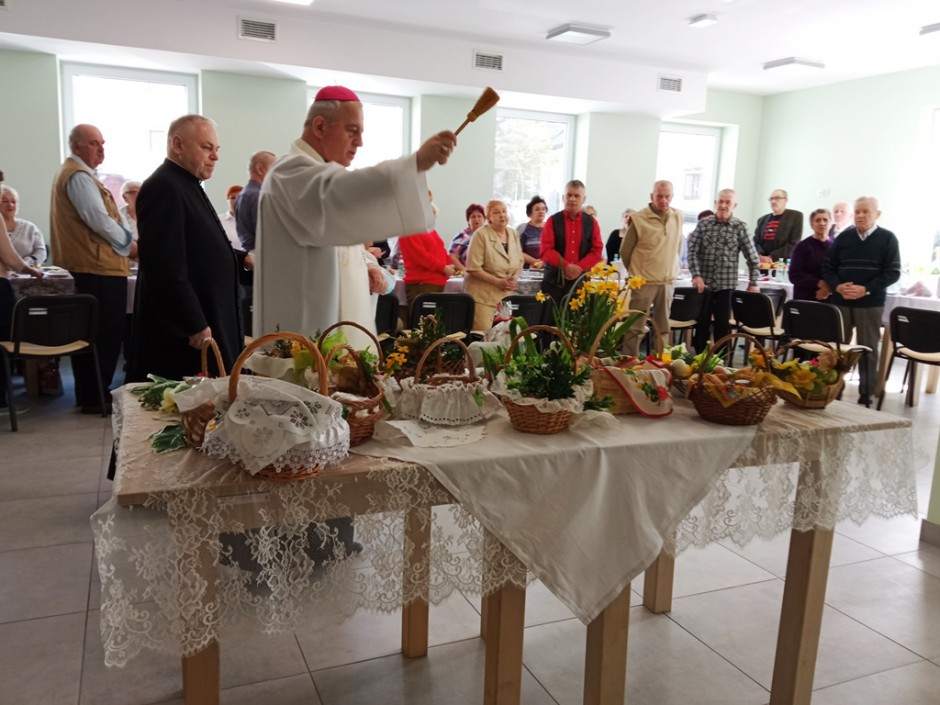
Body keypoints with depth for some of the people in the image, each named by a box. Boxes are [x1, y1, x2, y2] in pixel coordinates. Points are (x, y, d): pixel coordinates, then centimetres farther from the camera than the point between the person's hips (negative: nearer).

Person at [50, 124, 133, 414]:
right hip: (99, 266, -11)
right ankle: (95, 397, -1)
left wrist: (122, 240, 16)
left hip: (84, 265, 11)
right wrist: (128, 242, -5)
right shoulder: (79, 176, -13)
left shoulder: (71, 172, 20)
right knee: (106, 333, -6)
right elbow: (100, 220, -20)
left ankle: (88, 393, 23)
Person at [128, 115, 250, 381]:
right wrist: (195, 326, -23)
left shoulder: (187, 185, 17)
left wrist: (240, 258, 12)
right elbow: (166, 266, -23)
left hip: (207, 321, 10)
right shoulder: (163, 188, -16)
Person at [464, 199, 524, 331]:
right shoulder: (481, 235, -8)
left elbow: (519, 263, 16)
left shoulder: (514, 234, 10)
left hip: (507, 295, 6)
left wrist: (515, 278, -5)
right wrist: (498, 282, -17)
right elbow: (474, 268, -13)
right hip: (484, 296, -5)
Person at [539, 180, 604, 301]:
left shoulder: (591, 222, 9)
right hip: (554, 280, -1)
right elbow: (546, 250, -3)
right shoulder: (553, 221, 4)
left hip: (581, 280, 1)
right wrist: (566, 266, -15)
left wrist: (579, 267, -10)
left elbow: (597, 251, 4)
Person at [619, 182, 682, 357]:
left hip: (668, 283, 5)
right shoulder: (639, 219, -11)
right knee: (635, 328, -1)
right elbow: (625, 251, -2)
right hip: (643, 282, -5)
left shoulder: (678, 217, 4)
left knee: (663, 328, 12)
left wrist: (671, 270, 16)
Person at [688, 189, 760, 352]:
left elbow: (752, 257, 2)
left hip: (726, 284, -1)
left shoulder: (740, 227, -1)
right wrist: (696, 275, -12)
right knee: (701, 323, 8)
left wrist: (753, 283, 0)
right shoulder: (704, 223, 1)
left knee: (723, 325, 6)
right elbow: (692, 251, -2)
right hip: (704, 283, 1)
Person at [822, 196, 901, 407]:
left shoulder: (888, 239, 1)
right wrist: (837, 286, -12)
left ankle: (866, 394, 11)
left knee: (868, 349, 4)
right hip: (840, 301, 2)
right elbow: (828, 267, 7)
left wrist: (866, 290, -16)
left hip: (871, 304, -2)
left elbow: (892, 272, -4)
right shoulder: (844, 237, 7)